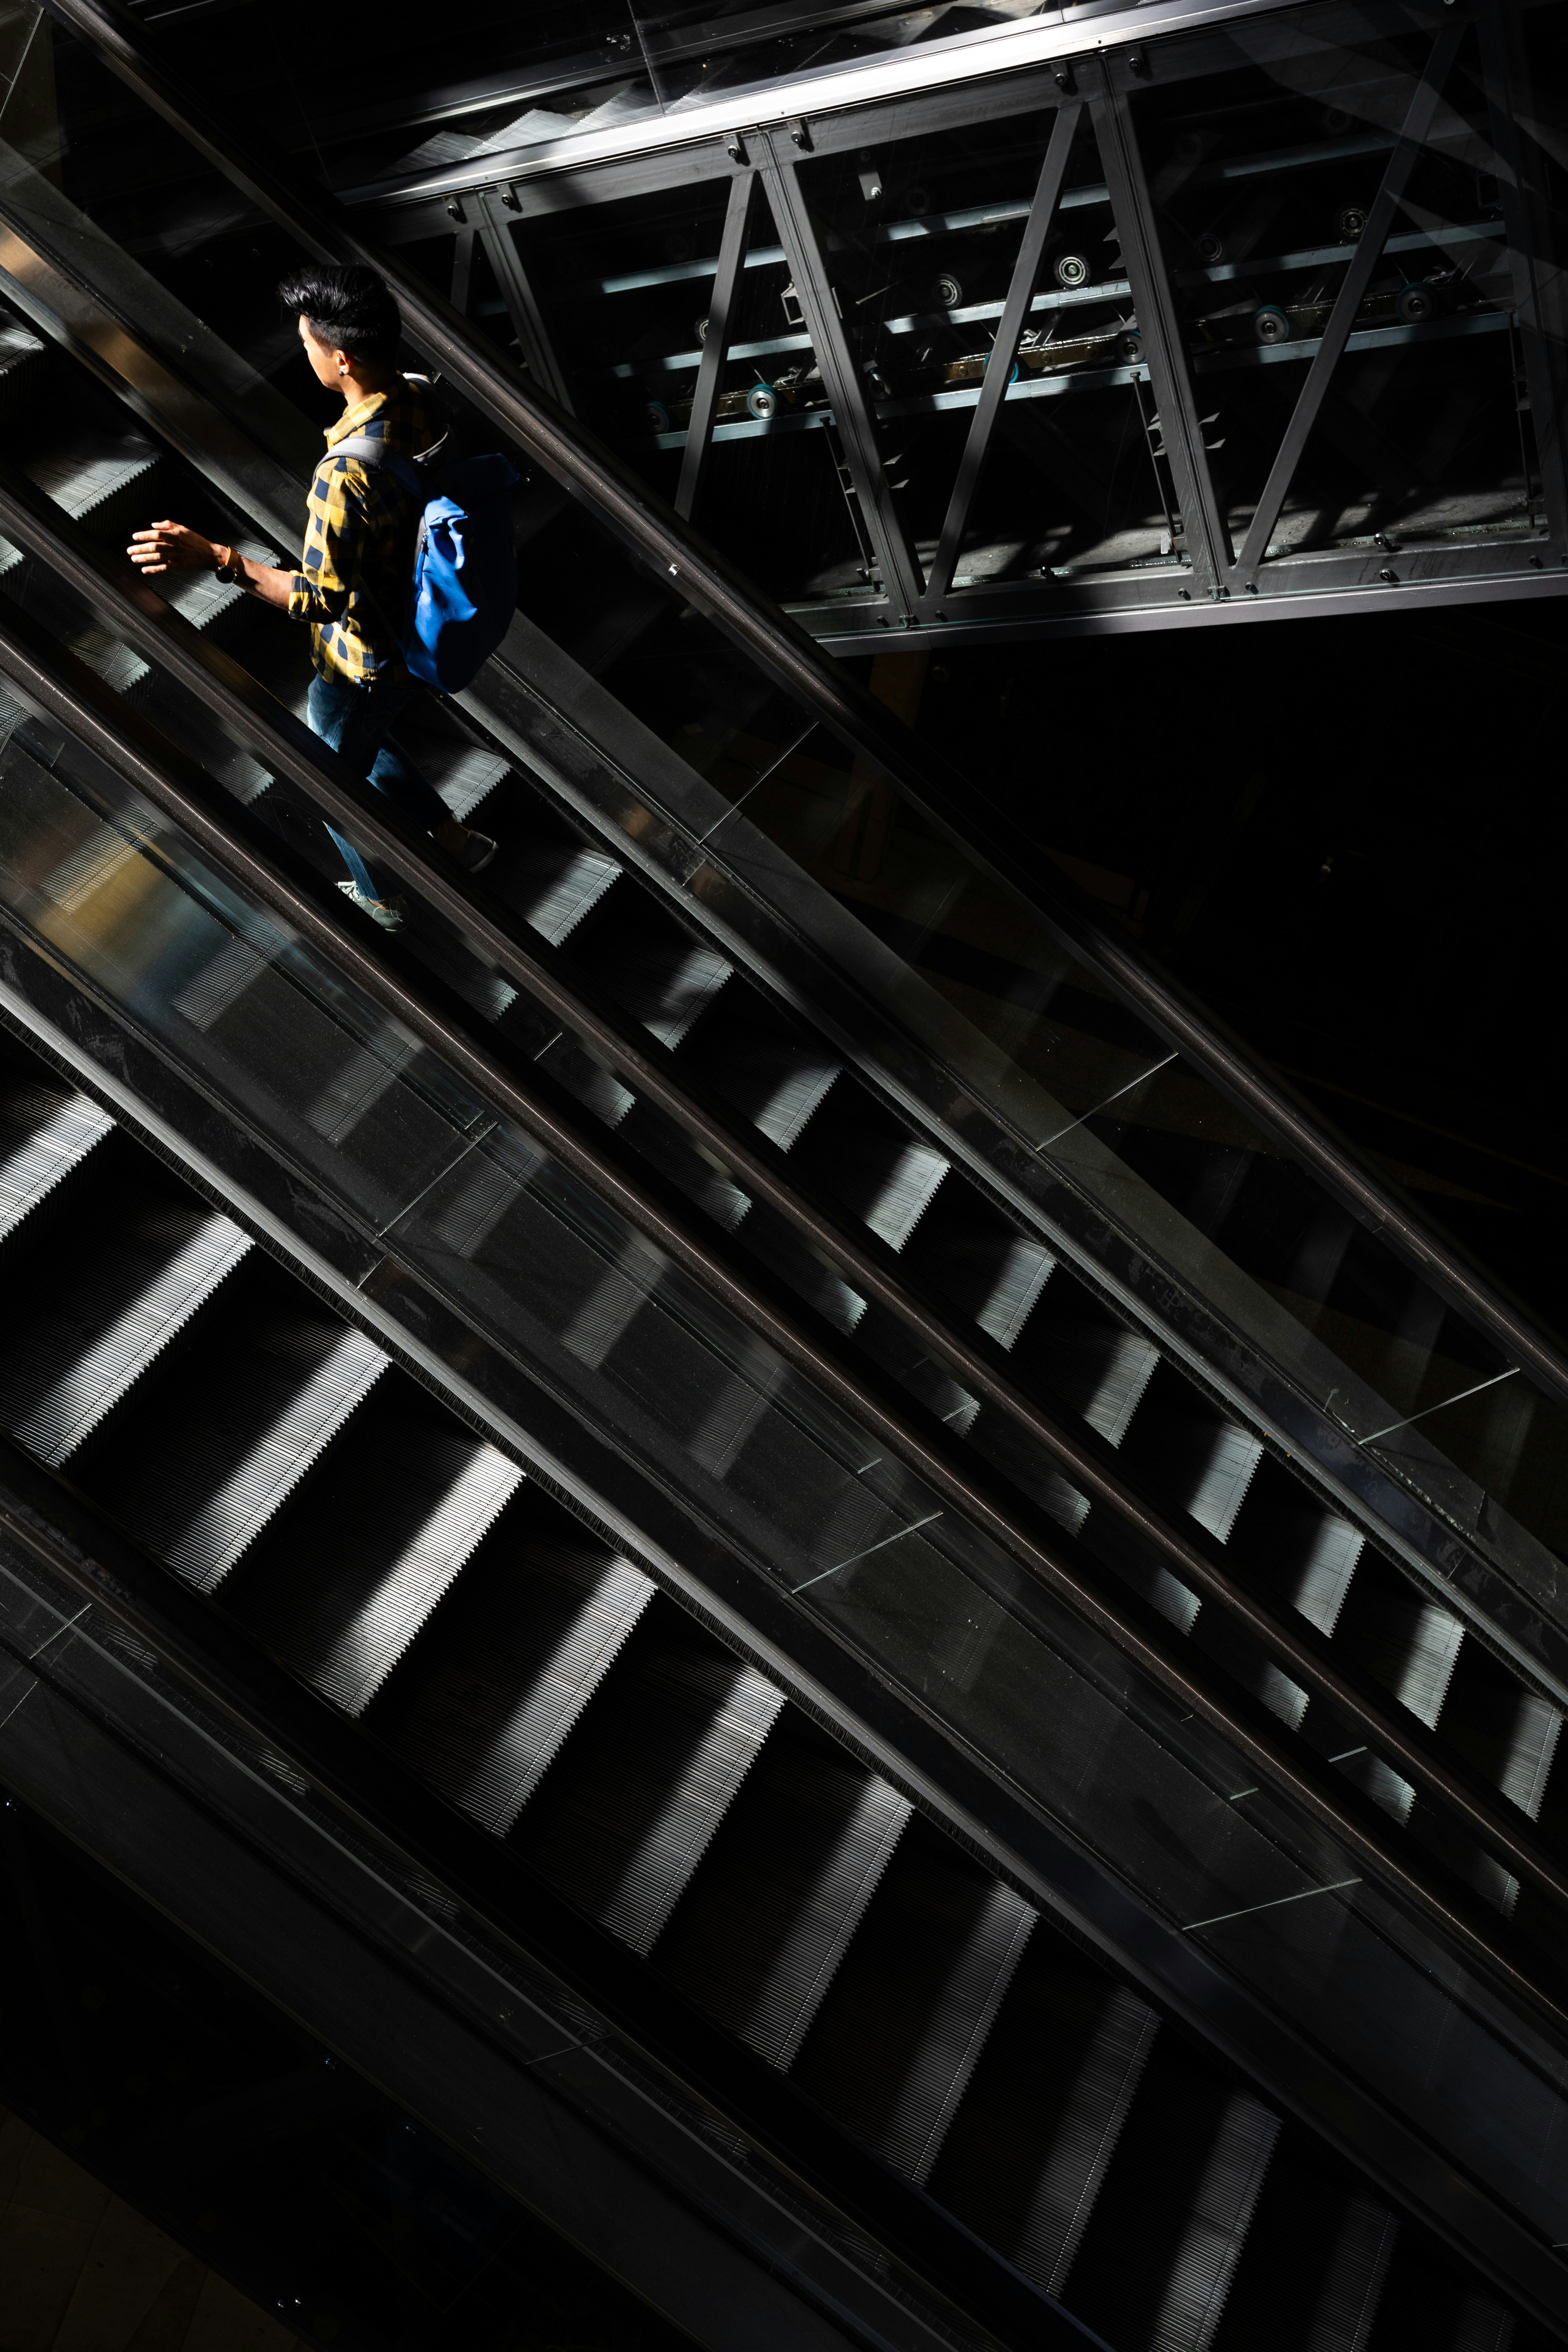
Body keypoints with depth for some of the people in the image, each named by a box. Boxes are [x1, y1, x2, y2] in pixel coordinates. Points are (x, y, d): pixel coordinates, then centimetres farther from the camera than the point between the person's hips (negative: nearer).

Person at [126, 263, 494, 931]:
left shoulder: (345, 474, -37)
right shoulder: (424, 400, -13)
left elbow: (321, 599, -30)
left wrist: (213, 558, -31)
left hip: (361, 667, -7)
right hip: (424, 636, 8)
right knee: (366, 744, 35)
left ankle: (379, 898, 44)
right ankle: (459, 843, 44)